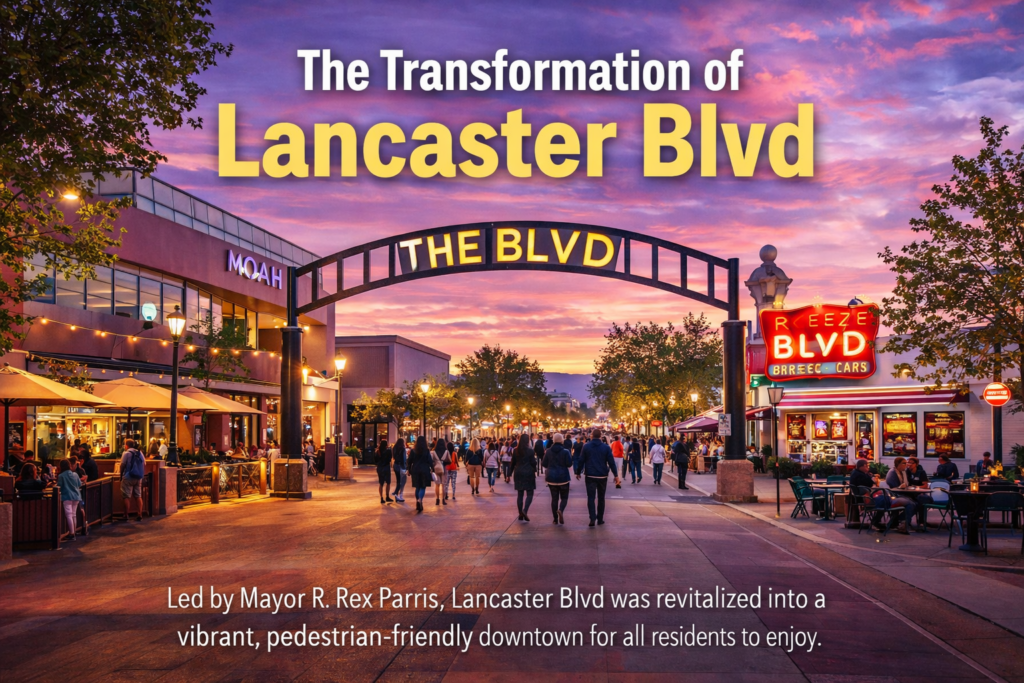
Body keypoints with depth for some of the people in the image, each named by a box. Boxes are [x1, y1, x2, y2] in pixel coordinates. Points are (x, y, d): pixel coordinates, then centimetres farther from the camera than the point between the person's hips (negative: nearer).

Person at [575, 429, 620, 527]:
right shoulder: (606, 447, -1)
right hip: (602, 476, 2)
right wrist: (616, 475, 1)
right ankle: (600, 519, 17)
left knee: (591, 497, -2)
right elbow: (611, 462, -4)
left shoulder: (586, 446, -3)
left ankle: (592, 518, -18)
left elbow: (581, 460, -3)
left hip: (590, 476, -1)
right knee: (601, 498, 14)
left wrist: (578, 472, 9)